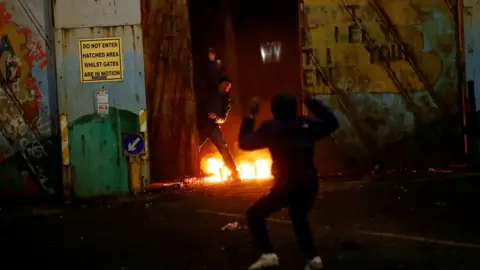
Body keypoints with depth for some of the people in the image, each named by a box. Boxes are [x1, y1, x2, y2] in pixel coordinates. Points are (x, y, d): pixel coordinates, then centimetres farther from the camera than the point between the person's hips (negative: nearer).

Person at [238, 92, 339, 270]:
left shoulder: (271, 128, -1)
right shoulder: (307, 125, 10)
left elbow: (244, 143, 3)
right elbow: (332, 122, 22)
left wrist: (250, 115, 9)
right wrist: (313, 103, 25)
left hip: (287, 184, -5)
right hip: (309, 182, 5)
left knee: (254, 215, 9)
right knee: (299, 218, 30)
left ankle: (268, 255, -8)